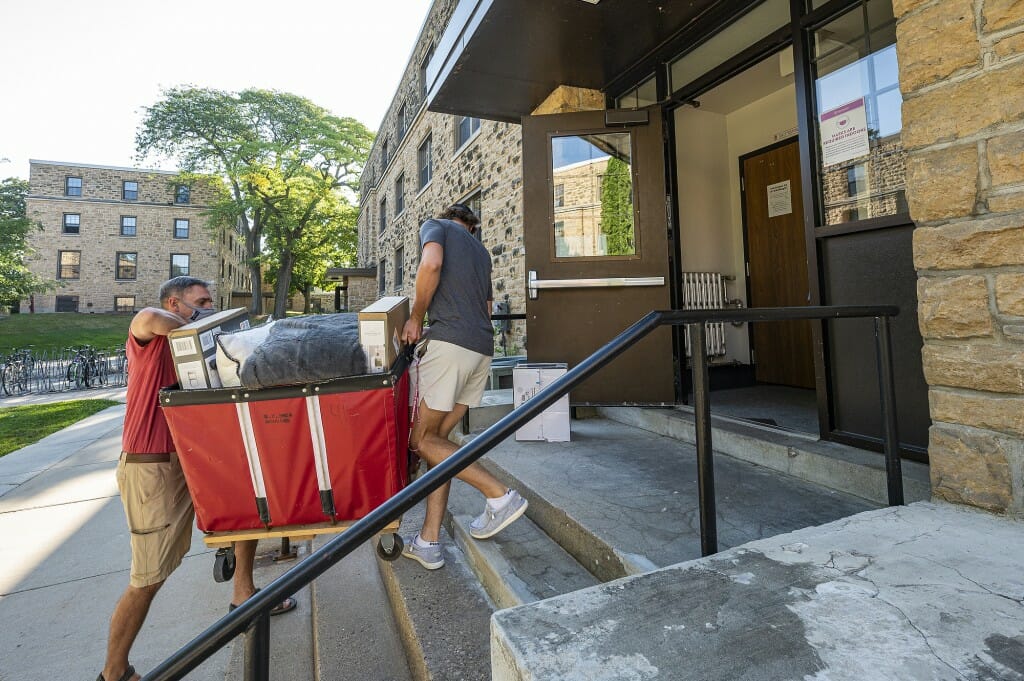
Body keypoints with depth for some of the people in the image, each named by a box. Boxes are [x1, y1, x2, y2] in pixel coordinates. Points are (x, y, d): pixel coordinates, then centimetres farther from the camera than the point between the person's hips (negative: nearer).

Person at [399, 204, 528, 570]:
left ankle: (500, 495, -2)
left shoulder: (436, 226, 10)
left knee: (422, 439, 0)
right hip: (482, 350, 8)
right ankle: (428, 542, 11)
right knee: (437, 437, 9)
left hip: (447, 341, -7)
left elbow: (431, 264, -13)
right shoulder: (481, 251, 30)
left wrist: (416, 317, -3)